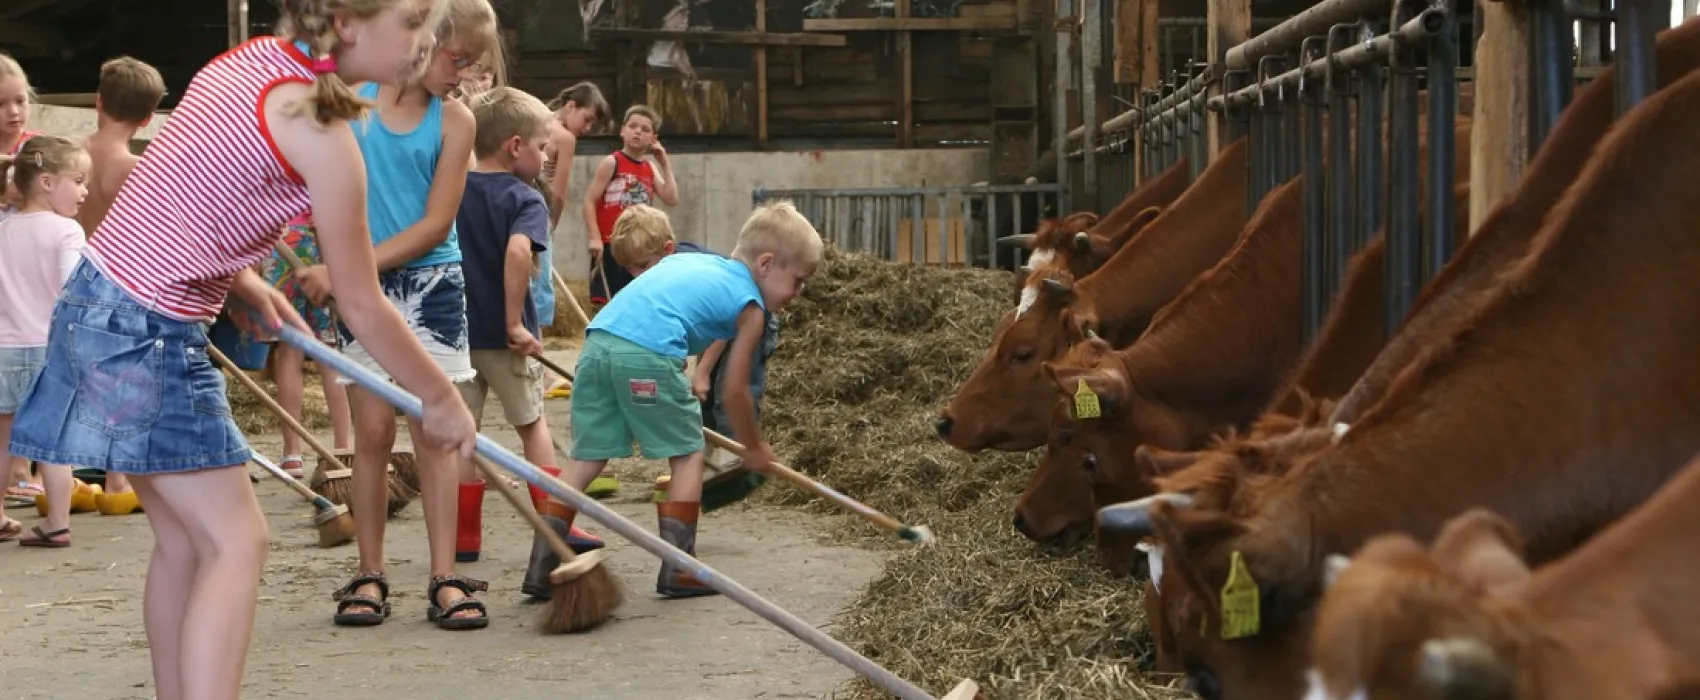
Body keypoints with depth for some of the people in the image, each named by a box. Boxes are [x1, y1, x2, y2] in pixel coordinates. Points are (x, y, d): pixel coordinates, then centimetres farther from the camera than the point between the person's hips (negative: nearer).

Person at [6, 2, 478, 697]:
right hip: (144, 334, -9)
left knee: (185, 539, 15)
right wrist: (441, 398, 2)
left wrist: (240, 282, 9)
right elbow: (362, 309, -10)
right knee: (237, 542, -5)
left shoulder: (248, 59, 6)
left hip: (102, 306, 9)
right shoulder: (320, 130, -18)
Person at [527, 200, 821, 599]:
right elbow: (735, 391, 11)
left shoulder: (685, 261, 31)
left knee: (587, 457, 14)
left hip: (597, 342, 7)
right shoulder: (750, 305, 10)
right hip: (648, 355, -7)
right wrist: (756, 448, 26)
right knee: (688, 454, 10)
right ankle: (677, 570, 10)